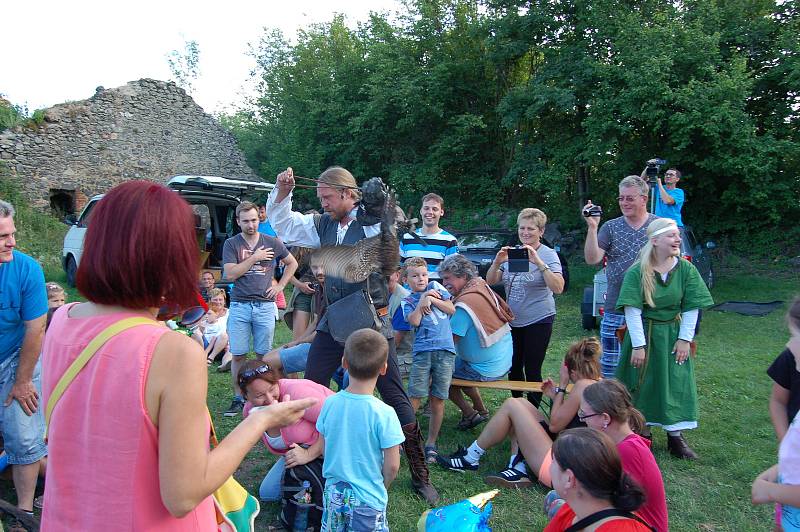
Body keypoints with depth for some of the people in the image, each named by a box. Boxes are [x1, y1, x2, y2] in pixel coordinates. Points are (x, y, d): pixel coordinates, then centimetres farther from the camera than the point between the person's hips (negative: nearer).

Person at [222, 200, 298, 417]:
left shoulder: (272, 242, 6)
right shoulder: (231, 244, 2)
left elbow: (292, 263, 17)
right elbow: (230, 274, -8)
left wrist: (280, 286, 7)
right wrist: (254, 258, -10)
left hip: (265, 305, 1)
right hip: (239, 306, 0)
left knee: (263, 355, 5)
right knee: (238, 355, 2)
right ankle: (238, 399, 12)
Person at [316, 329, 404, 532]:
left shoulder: (330, 403, -9)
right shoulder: (384, 413, -22)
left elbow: (324, 447, 4)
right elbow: (392, 465, -14)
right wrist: (382, 486, 6)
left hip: (334, 493, 4)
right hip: (367, 498, -4)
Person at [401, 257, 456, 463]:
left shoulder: (435, 287, 16)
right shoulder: (407, 301, 11)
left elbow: (451, 309, 8)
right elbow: (414, 321, -8)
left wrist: (431, 298, 2)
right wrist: (423, 299, -2)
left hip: (445, 349, 1)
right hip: (422, 351, -1)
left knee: (437, 399, 4)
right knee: (414, 397, -7)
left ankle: (431, 443, 15)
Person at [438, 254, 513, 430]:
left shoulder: (465, 304, -25)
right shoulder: (483, 288, 2)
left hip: (487, 370, -9)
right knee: (455, 363, 27)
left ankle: (470, 414, 11)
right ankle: (480, 409, 32)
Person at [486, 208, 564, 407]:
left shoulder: (548, 255, -8)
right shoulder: (511, 252, 5)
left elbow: (558, 288, -22)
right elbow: (490, 282, 3)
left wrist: (539, 263, -31)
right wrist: (497, 262, -16)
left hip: (538, 321, -5)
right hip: (512, 321, 5)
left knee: (532, 370, -1)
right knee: (514, 367, 14)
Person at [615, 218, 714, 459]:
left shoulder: (686, 269, -6)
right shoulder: (637, 272, -15)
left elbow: (691, 307, -1)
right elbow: (632, 310, -16)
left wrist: (684, 339, -5)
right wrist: (638, 345, -17)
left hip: (673, 333, 3)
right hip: (644, 333, -2)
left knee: (676, 384, 6)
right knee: (640, 383, 7)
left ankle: (675, 437, 18)